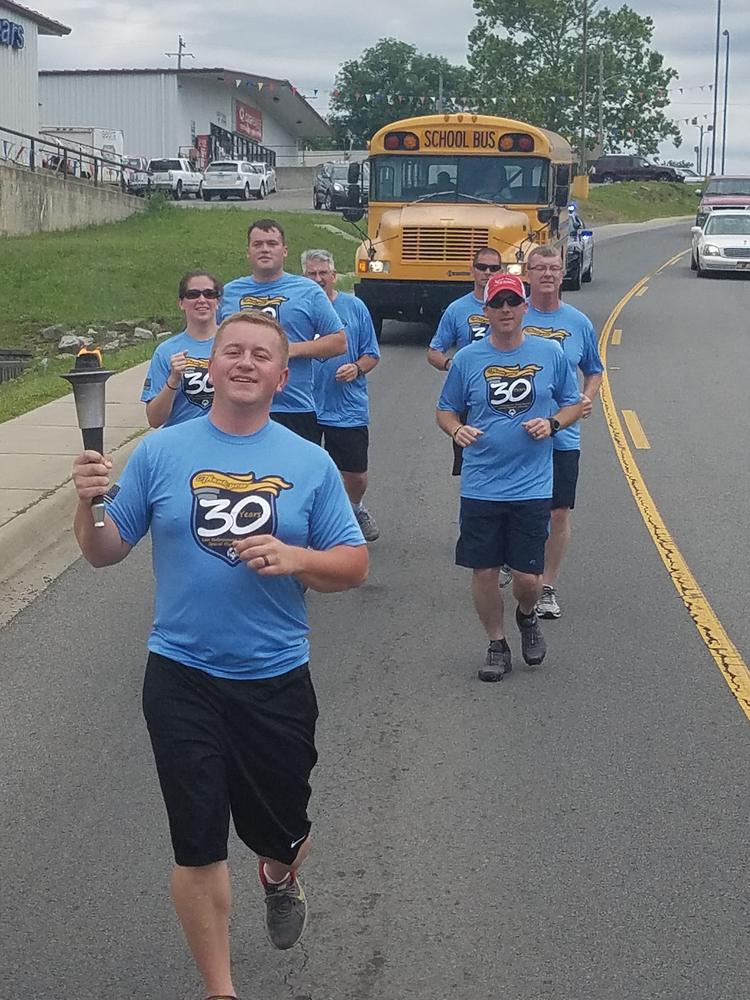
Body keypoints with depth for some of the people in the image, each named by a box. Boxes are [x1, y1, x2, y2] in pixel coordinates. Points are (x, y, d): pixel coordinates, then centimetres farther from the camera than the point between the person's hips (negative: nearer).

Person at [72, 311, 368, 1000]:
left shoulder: (311, 464, -1)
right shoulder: (160, 452, -2)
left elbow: (353, 566, 1)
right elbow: (105, 553, 1)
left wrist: (296, 558, -18)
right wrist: (88, 505, -19)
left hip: (278, 679, 1)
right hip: (183, 679, -1)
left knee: (282, 831, 17)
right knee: (198, 847, 3)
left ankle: (280, 876, 55)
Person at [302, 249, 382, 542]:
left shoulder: (354, 307, 1)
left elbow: (372, 355, 5)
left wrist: (357, 368, -15)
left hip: (349, 409, 1)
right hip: (305, 408, 0)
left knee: (356, 476, 9)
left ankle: (355, 508, 40)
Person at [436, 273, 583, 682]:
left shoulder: (550, 354, 1)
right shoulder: (467, 359, 1)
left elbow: (573, 403, 12)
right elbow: (445, 410, 10)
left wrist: (553, 423, -9)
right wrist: (456, 429, -12)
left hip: (532, 488, 0)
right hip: (480, 489, 1)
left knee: (527, 576, 0)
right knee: (484, 572, 5)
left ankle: (527, 617, 34)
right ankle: (497, 645, 26)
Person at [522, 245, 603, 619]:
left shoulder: (578, 322, 4)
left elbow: (594, 370, 16)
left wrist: (588, 398, -3)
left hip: (562, 436, 1)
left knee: (559, 514, 2)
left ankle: (547, 587, 15)